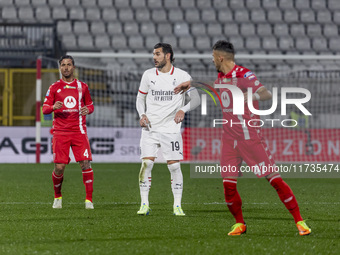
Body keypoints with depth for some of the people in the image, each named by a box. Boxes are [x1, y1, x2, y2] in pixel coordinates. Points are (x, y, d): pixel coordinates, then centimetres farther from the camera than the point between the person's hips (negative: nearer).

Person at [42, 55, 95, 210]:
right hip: (60, 132, -1)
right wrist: (53, 107, -17)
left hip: (79, 131, 1)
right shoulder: (54, 88, 8)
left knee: (86, 164, -13)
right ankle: (57, 197, 18)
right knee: (59, 167, -6)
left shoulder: (82, 87, 11)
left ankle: (89, 199, -5)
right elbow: (44, 109, 6)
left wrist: (88, 109, -5)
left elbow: (90, 105, 20)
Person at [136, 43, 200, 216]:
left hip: (171, 128, -2)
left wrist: (183, 110, -19)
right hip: (150, 128, 2)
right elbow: (140, 98, 16)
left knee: (174, 166, -4)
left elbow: (195, 99, 0)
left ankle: (177, 206, 4)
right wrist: (142, 114, -3)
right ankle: (144, 204, -1)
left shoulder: (182, 76, -1)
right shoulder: (148, 75, 7)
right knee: (146, 163, -8)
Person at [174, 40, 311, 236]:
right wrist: (190, 84, 35)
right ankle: (239, 224, 17)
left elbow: (267, 94, -27)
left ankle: (299, 221, -1)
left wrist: (251, 96, -45)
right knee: (228, 185, -3)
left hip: (250, 137, -7)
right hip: (229, 138, 7)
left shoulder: (244, 75, -14)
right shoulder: (222, 77, 10)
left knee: (274, 178, -8)